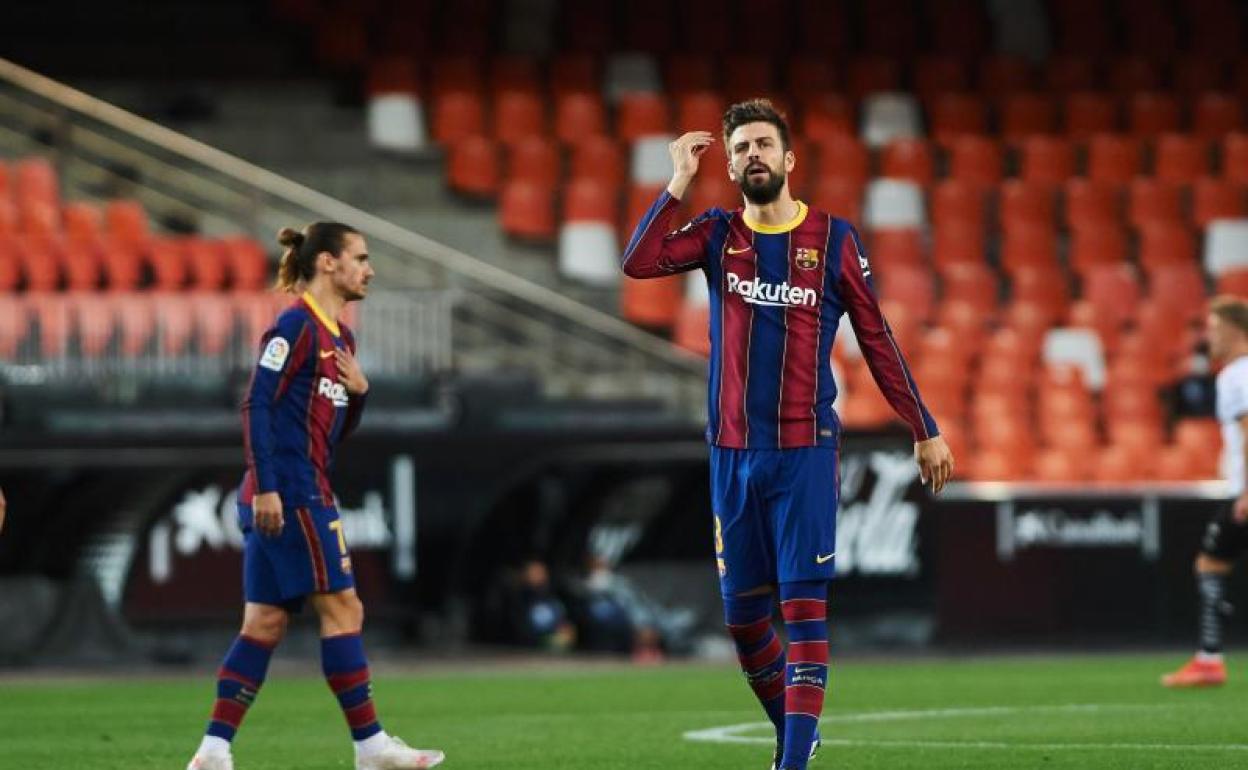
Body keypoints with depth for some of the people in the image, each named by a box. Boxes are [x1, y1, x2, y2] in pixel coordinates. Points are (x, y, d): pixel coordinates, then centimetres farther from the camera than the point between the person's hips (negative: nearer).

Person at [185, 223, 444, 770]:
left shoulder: (338, 337, 18)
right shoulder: (295, 326, -10)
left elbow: (336, 432, 22)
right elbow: (257, 405, -16)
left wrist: (358, 391, 3)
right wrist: (265, 486, -21)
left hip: (292, 495, 9)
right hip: (289, 494, -9)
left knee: (265, 623, 6)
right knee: (342, 609, -6)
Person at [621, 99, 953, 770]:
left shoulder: (833, 239, 1)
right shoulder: (717, 235, 6)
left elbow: (878, 341, 5)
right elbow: (638, 262, -11)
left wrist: (925, 431, 5)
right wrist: (679, 182, -10)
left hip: (806, 450, -3)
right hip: (733, 452, 3)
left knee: (804, 606, -10)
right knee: (742, 614, 7)